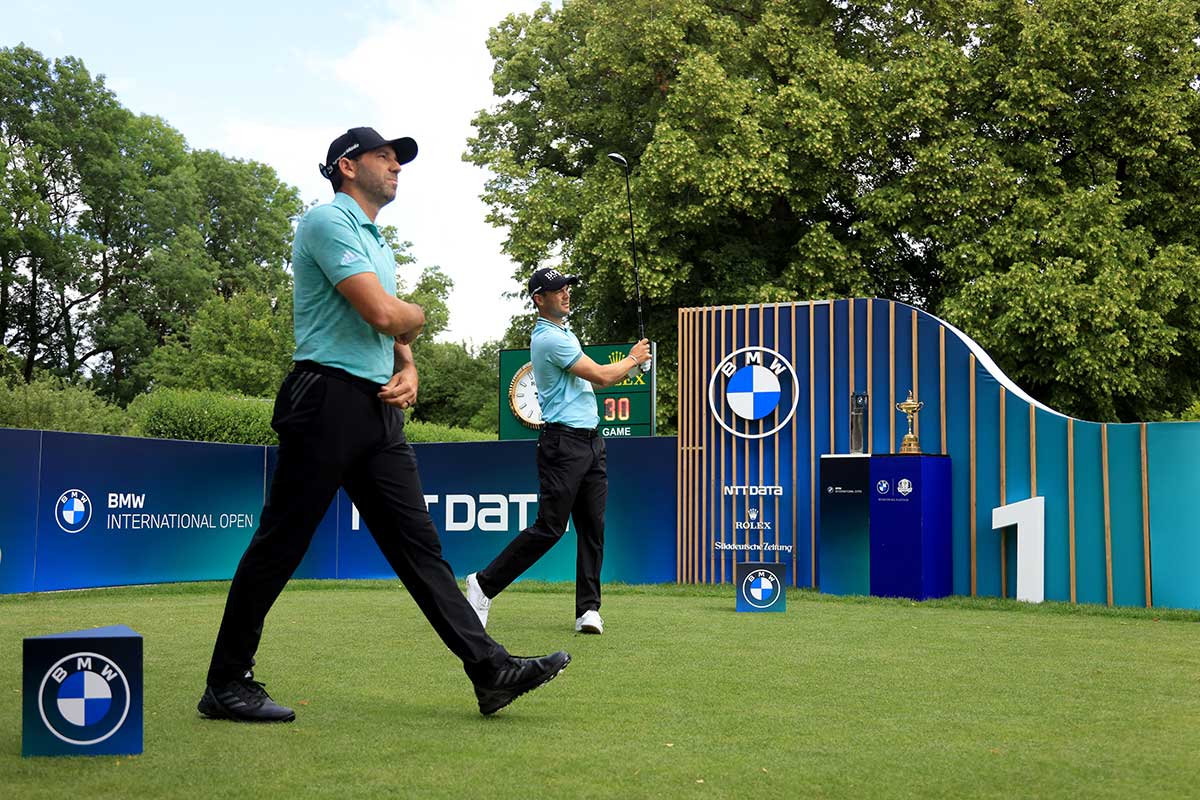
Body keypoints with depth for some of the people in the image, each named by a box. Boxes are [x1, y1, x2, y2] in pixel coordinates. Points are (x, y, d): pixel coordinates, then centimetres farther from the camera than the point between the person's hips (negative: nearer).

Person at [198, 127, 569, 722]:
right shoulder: (329, 221, -7)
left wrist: (408, 369, 5)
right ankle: (225, 685, 7)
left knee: (419, 543, 5)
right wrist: (419, 316, 5)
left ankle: (490, 671, 3)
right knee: (279, 544, -3)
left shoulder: (379, 243, 23)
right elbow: (384, 314, -17)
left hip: (380, 410, 9)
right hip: (328, 400, -9)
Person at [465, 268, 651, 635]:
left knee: (593, 528, 3)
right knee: (549, 528, -9)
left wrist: (629, 366, 9)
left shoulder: (565, 334, 21)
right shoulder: (548, 338, -12)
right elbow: (601, 376, -12)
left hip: (591, 440, 9)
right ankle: (484, 584, 2)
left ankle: (588, 608, 5)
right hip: (563, 442, -9)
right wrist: (633, 359, 6)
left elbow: (594, 380, 25)